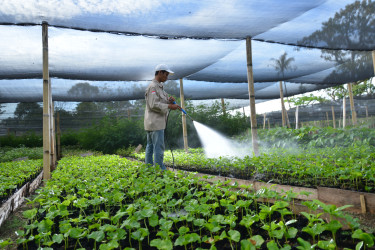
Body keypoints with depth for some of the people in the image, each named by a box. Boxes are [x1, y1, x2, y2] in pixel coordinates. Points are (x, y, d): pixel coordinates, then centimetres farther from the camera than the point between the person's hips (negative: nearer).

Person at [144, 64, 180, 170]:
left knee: (150, 146, 14)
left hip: (153, 123, 11)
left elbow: (161, 102, 22)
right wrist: (170, 106, -19)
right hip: (155, 122, -11)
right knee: (159, 147, -9)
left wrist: (169, 100, 2)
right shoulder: (153, 87, -13)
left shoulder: (159, 86, 19)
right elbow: (154, 105, -21)